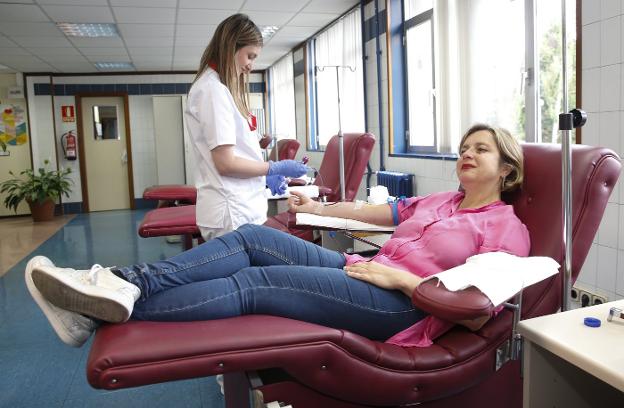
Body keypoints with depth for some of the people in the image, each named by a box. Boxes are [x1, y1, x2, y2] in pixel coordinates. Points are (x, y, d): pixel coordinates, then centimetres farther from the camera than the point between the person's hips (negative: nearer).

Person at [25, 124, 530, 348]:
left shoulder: (506, 226, 3)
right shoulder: (437, 201, 25)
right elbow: (374, 211, 27)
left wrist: (397, 276, -16)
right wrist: (316, 206, 30)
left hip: (403, 303, -7)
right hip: (365, 271, 7)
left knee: (256, 283, -22)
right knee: (253, 239, -14)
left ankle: (117, 306, -21)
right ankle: (124, 281, -21)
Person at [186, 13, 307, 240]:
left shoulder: (220, 88, 16)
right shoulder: (213, 90, -14)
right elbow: (226, 163, -18)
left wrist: (265, 176, 10)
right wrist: (276, 168, -8)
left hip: (242, 208, 10)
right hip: (232, 214, -10)